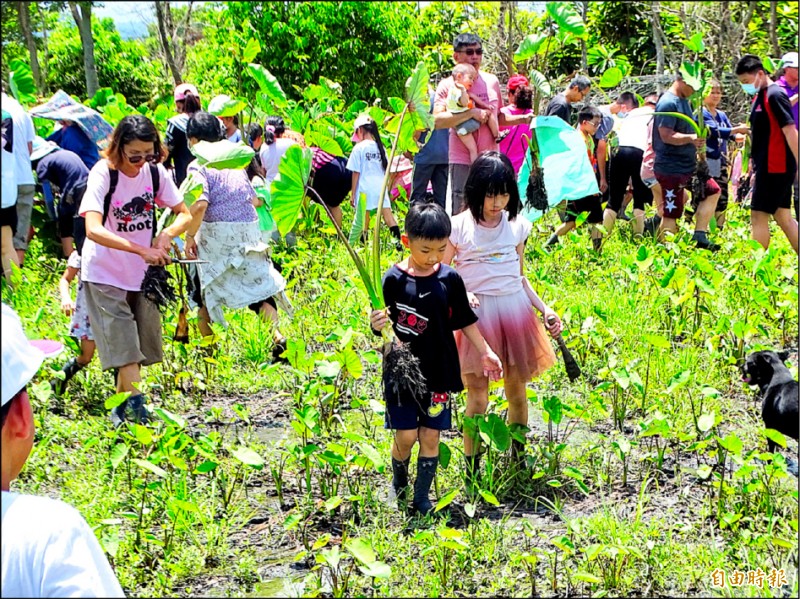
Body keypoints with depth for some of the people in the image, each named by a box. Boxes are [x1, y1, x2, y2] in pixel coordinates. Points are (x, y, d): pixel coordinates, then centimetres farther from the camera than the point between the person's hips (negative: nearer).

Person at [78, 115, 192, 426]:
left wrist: (166, 234, -18)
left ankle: (121, 407, 23)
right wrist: (141, 249, -40)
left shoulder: (156, 172, -6)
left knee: (141, 345, 9)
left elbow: (185, 214, 4)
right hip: (104, 273, -5)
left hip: (143, 272, 5)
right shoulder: (103, 173, -20)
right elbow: (93, 230, -32)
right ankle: (138, 407, -14)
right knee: (123, 345, -12)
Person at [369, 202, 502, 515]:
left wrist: (485, 352, 12)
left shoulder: (449, 279, -1)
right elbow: (381, 325, -6)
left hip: (438, 372, 2)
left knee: (430, 436, 5)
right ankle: (398, 483, 27)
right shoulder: (394, 279, -10)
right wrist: (377, 325, -28)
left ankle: (422, 498, 18)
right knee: (406, 435, -2)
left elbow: (464, 321, 10)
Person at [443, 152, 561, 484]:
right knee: (477, 397, -3)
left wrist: (544, 309, 9)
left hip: (514, 309, 4)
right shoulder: (459, 227, -5)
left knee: (517, 389, 11)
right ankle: (472, 469, 7)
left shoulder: (516, 226, 7)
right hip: (476, 315, -4)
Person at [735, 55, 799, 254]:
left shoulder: (774, 95, -14)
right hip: (771, 168, 10)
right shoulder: (760, 97, 15)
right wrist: (757, 169, 22)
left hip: (776, 167, -10)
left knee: (758, 216, -7)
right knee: (783, 216, 11)